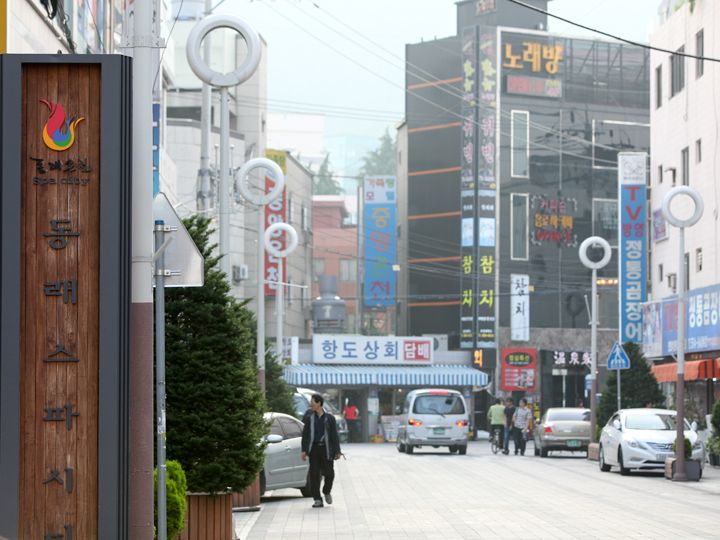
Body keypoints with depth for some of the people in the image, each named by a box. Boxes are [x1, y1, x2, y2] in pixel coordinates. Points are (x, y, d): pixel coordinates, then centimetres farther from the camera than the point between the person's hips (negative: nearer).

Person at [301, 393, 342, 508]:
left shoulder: (329, 418, 5)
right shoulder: (309, 419, 10)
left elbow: (335, 435, 4)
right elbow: (305, 435, 9)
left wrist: (337, 451, -2)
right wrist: (304, 450, -1)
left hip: (326, 449, -1)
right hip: (314, 448, 1)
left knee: (329, 473, 0)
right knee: (314, 474, -4)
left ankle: (327, 492, 29)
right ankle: (317, 500, 1)